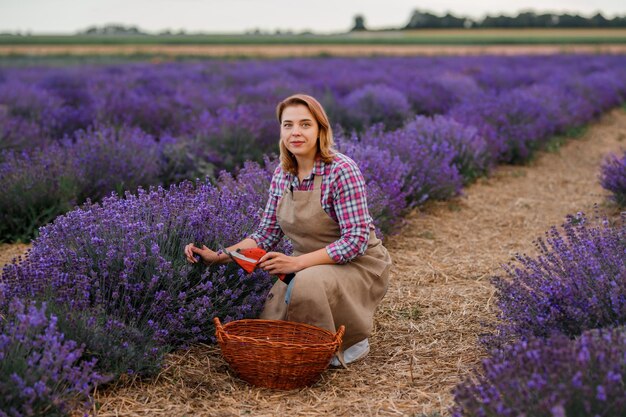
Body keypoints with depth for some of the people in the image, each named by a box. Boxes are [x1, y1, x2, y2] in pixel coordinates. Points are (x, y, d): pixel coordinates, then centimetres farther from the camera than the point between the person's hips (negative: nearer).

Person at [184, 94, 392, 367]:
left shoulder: (342, 171, -22)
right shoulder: (282, 175, -1)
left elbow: (356, 240, -25)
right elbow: (266, 235, 4)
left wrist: (297, 263, -32)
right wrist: (218, 257, -9)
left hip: (356, 265, -6)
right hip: (308, 266, 6)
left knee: (309, 283, -36)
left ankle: (352, 343, -8)